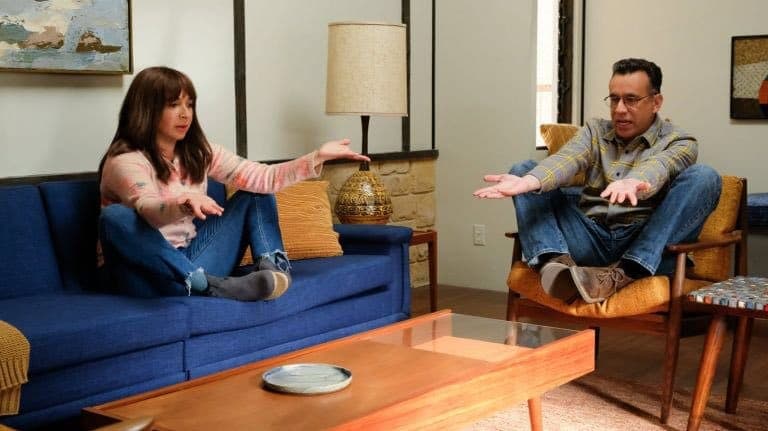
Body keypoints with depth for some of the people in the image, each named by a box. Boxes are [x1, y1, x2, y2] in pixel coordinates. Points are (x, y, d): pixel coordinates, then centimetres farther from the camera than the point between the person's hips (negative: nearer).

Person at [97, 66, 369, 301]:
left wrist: (318, 157, -17)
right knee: (116, 217, -36)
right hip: (146, 276, -5)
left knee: (255, 195, 1)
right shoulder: (125, 161, -15)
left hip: (192, 261, 6)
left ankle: (270, 266, -23)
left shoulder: (199, 153, 4)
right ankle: (211, 286, -39)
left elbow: (262, 178, -6)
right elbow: (150, 211, -36)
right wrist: (184, 204, -58)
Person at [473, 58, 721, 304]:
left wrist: (634, 182, -44)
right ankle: (556, 263, -33)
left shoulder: (679, 142, 7)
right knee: (523, 170, -5)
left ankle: (623, 274, -37)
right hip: (591, 240, 3)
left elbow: (659, 166, -19)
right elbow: (565, 160, -7)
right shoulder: (595, 131, 16)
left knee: (704, 177, -23)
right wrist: (530, 181, -31)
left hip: (645, 247, -2)